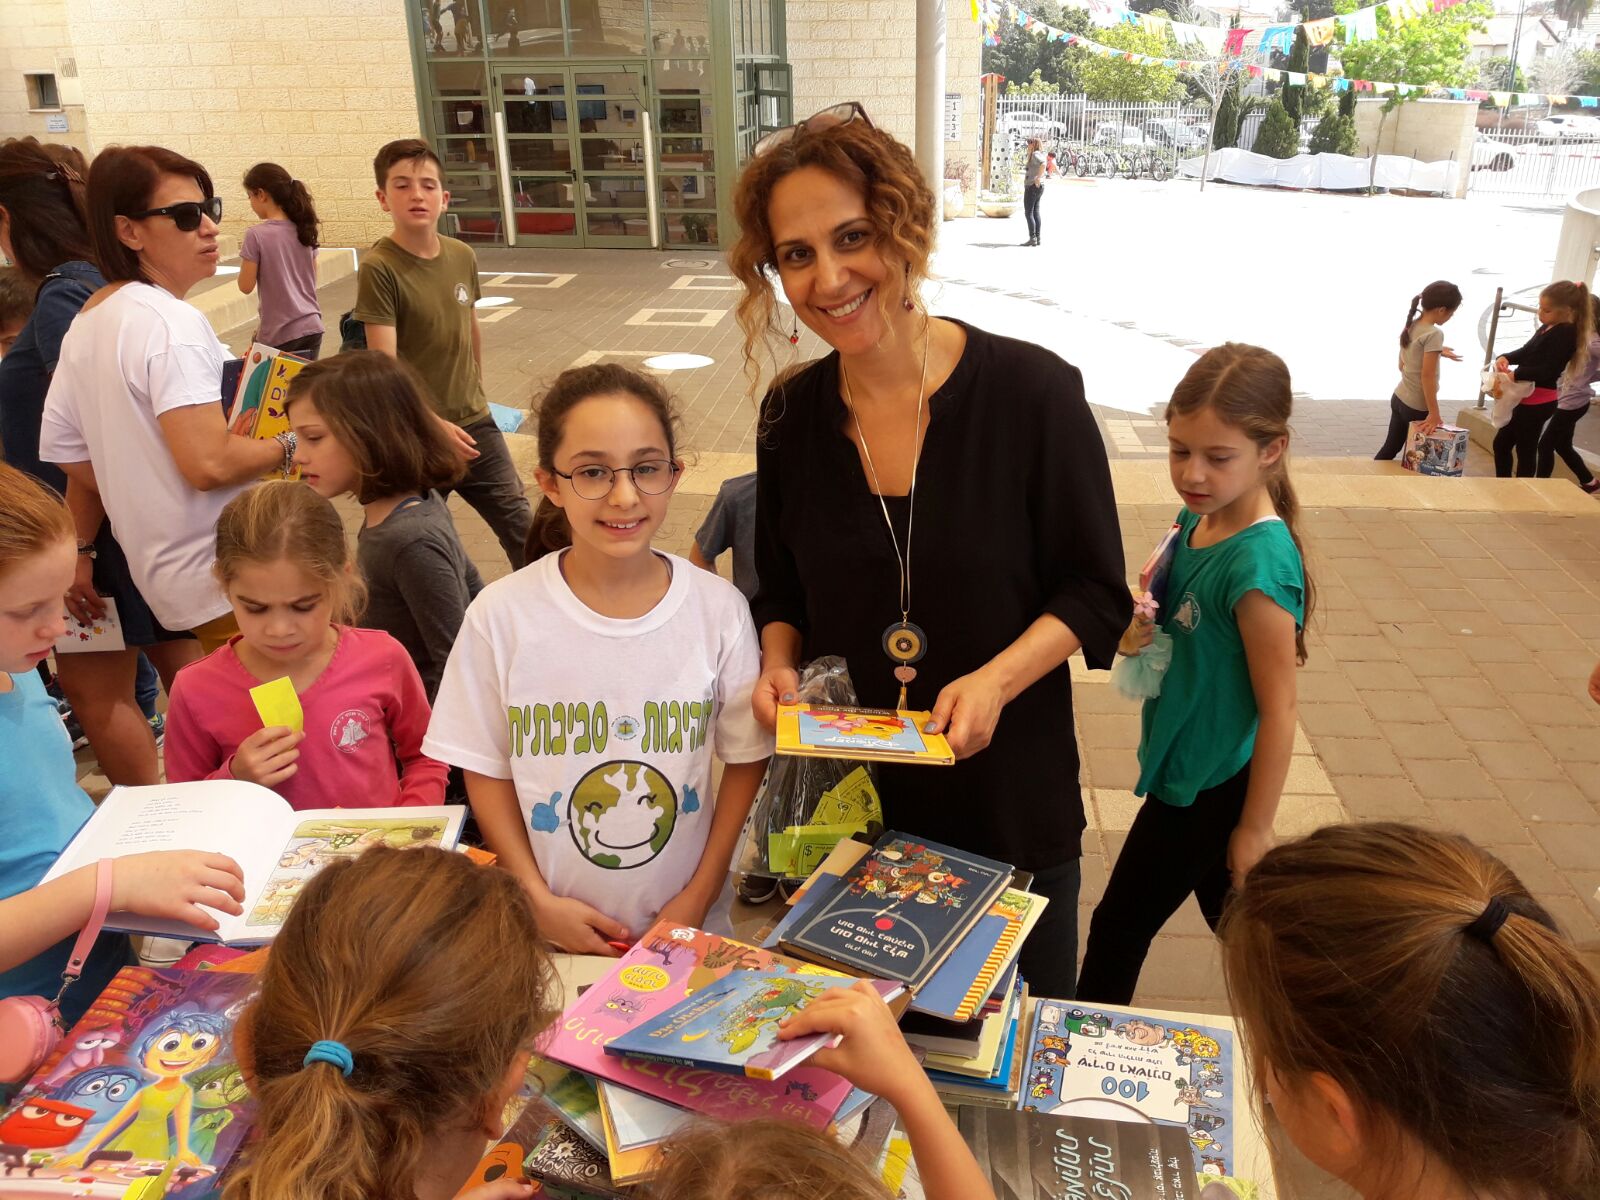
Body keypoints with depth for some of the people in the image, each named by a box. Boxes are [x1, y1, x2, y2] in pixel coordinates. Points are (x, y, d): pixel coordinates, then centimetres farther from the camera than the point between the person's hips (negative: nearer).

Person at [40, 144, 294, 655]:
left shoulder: (85, 323, 10)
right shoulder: (170, 321, -18)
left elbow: (67, 454, 15)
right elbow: (210, 464, -26)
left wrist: (82, 553, 25)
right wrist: (289, 447, -9)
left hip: (157, 575, 9)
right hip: (223, 580, -9)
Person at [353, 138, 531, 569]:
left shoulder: (462, 257, 2)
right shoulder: (379, 268, -14)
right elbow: (384, 365, -20)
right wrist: (432, 424, -27)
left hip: (475, 424, 5)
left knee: (521, 528, 11)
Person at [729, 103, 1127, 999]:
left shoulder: (1032, 390, -14)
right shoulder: (792, 414, -2)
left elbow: (1095, 593, -9)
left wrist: (997, 678, -24)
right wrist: (779, 666, -10)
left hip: (1009, 799, -3)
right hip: (841, 800, 3)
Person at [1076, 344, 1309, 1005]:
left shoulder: (1259, 561, -27)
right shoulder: (1197, 519, -3)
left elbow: (1278, 709, -21)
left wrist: (1255, 828, -14)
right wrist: (1138, 633, -9)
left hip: (1208, 784, -8)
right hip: (1184, 762, 9)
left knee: (1118, 926, 9)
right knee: (1232, 920, 25)